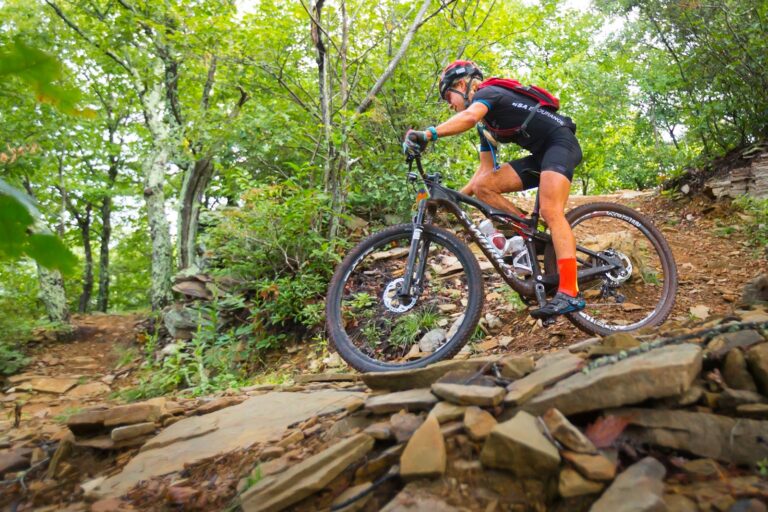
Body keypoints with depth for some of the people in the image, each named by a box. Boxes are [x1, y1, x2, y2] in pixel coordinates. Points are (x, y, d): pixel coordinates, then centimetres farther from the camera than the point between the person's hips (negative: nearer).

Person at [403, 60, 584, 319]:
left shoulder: (487, 91, -8)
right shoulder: (485, 124, 19)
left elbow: (469, 116, -33)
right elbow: (486, 168, 19)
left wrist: (427, 134, -46)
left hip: (560, 142, -8)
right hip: (540, 154, 9)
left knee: (551, 212, -26)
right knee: (483, 186, -5)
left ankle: (570, 293, -31)